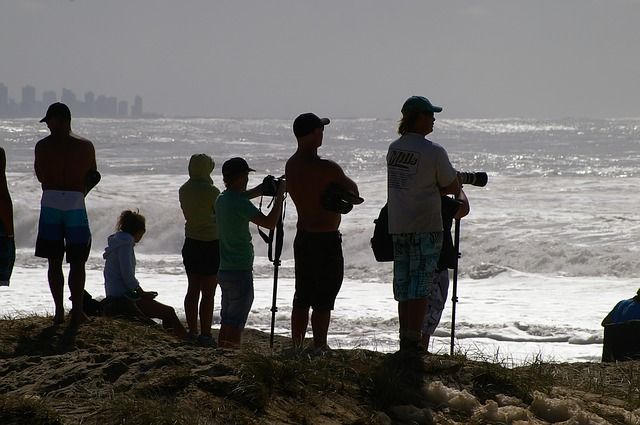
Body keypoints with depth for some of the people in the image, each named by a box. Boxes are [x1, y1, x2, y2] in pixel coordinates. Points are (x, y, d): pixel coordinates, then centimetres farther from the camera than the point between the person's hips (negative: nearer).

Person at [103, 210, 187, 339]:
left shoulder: (117, 241, 18)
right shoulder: (125, 242, -12)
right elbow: (127, 275, -21)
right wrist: (142, 293, -9)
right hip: (122, 297, -10)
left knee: (167, 312, 17)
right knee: (169, 312, -7)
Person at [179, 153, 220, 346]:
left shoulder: (183, 190, 2)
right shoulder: (211, 191, -17)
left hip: (191, 243, 7)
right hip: (210, 244, -7)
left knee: (193, 289, 13)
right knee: (208, 292, -2)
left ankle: (192, 332, 17)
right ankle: (205, 334, -1)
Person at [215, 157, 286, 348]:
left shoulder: (222, 199, 10)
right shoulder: (239, 202, -17)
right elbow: (269, 222, -23)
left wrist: (260, 190, 25)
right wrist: (280, 195, -13)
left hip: (224, 270, 9)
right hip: (240, 271, -9)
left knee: (227, 322, 14)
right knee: (235, 325, -8)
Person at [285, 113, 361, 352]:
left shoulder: (291, 165, 4)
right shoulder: (325, 169, -19)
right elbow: (353, 191, -8)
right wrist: (343, 182, 12)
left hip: (302, 236, 8)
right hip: (326, 239, -8)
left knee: (302, 297, 14)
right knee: (323, 301, -2)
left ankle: (297, 347, 17)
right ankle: (319, 349, 0)